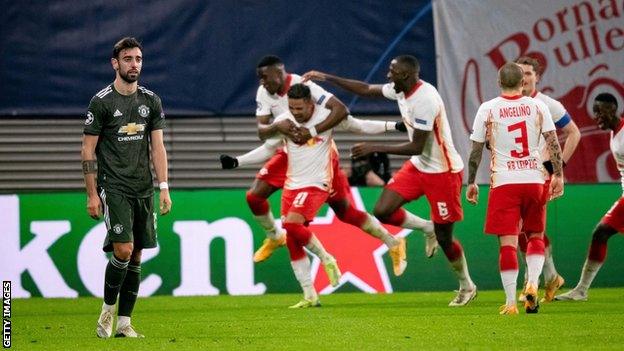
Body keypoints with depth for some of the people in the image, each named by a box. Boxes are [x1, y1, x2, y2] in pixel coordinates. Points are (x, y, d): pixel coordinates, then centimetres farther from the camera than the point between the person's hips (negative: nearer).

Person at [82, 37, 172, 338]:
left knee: (136, 256, 4)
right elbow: (88, 149, -3)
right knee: (123, 250, -17)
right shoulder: (102, 102, -5)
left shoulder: (151, 101, 9)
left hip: (143, 189, 5)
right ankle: (107, 310, 2)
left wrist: (164, 187, 1)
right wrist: (92, 194, -7)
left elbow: (157, 147, 10)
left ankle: (124, 323, 9)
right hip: (113, 187, -5)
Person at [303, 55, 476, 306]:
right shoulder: (400, 90, 0)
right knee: (382, 211, -4)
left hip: (442, 172, -8)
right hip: (418, 166, 9)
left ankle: (466, 286, 21)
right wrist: (326, 78, 12)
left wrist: (375, 149, -22)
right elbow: (366, 90, 16)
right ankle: (427, 229, 20)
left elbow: (416, 147, -26)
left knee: (444, 237, 0)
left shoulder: (425, 100, -27)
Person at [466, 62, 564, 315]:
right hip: (534, 180, 2)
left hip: (503, 182, -2)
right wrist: (558, 175, 3)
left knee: (507, 243, -2)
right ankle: (532, 284, -4)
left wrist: (471, 183, 11)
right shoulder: (538, 107, 2)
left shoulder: (487, 109, -1)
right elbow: (553, 143, -3)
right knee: (535, 236, 18)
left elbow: (476, 150, 2)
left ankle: (511, 303, -5)